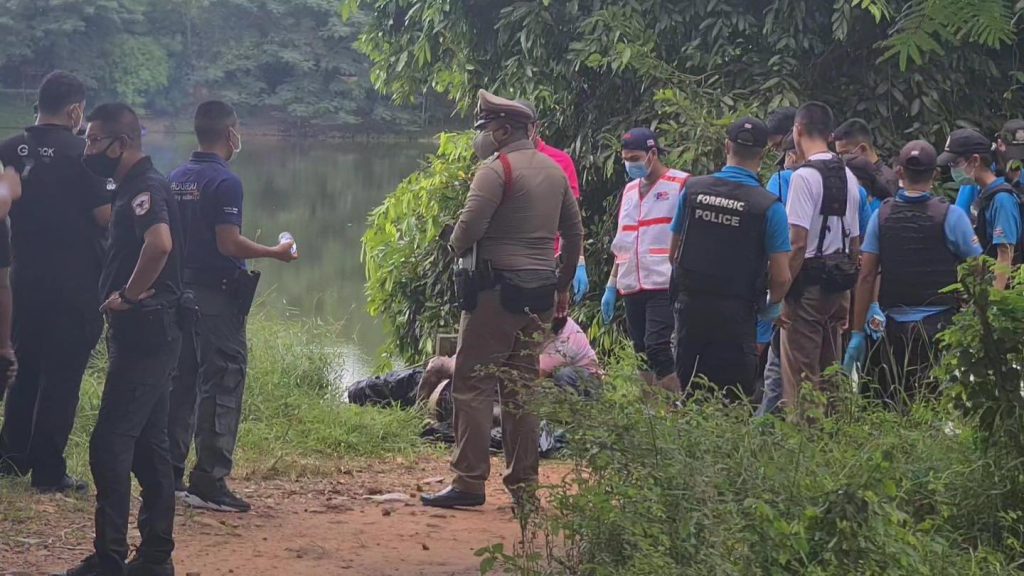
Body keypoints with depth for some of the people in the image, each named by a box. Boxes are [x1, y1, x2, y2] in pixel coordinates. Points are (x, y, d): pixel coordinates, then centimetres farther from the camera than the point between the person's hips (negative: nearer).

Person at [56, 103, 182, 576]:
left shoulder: (145, 188, -15)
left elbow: (160, 243, -34)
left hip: (144, 334, -10)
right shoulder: (134, 188, 16)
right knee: (148, 444, 13)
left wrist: (127, 296, -23)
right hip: (146, 333, 10)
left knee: (110, 443, -9)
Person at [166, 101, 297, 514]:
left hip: (181, 290, 8)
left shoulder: (176, 178, 9)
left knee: (181, 382, 14)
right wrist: (275, 253, -6)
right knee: (222, 386, -4)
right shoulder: (225, 182, -14)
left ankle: (169, 475, 17)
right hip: (217, 294, -8)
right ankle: (209, 482, -6)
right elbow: (229, 243, -19)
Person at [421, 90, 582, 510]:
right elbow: (574, 233, 18)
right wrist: (563, 286, 25)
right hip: (541, 290, 8)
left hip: (499, 288, -8)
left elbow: (468, 228, -20)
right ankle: (524, 486, 10)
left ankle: (469, 481, -7)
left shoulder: (497, 169, -11)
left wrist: (456, 250, 2)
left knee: (472, 383, -3)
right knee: (521, 387, 11)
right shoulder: (555, 171, 14)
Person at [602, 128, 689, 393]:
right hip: (632, 287, 7)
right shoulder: (630, 190, 19)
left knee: (657, 348, -18)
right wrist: (611, 286, 19)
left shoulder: (681, 185, -4)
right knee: (641, 354, 7)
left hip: (663, 285, -7)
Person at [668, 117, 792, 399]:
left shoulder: (692, 190, -1)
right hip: (736, 314, -3)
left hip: (690, 305, 3)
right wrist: (772, 306, 10)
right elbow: (781, 277, -11)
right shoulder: (769, 207, -11)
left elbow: (674, 254, 9)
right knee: (732, 402, 3)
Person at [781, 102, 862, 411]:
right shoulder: (848, 177, 11)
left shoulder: (805, 176, -13)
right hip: (840, 286, 8)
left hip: (810, 283, -8)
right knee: (830, 371, 14)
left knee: (799, 374, -5)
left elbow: (798, 241, -18)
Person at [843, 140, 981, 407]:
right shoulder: (950, 216, -4)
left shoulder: (882, 215, 3)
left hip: (894, 326, 3)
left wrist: (858, 333, 6)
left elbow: (866, 277, 2)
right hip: (938, 324, -3)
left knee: (894, 410, 9)